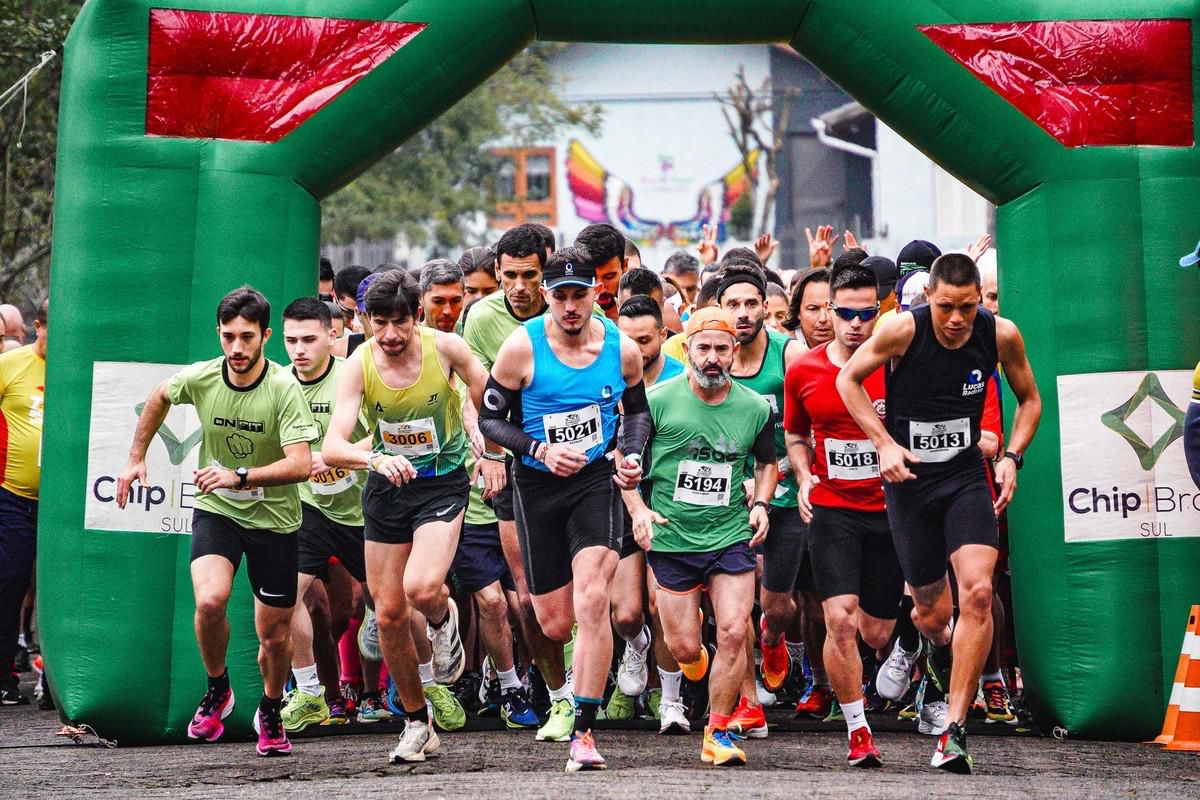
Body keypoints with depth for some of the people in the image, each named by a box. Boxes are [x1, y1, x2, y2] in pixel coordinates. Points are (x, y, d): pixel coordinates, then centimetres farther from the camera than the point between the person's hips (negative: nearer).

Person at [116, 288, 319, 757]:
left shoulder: (284, 389, -21)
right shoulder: (200, 379, -11)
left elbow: (300, 464, -29)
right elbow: (159, 397, 13)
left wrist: (240, 476, -39)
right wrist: (136, 458, 14)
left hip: (274, 520, -1)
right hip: (215, 510, 1)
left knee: (275, 637, 7)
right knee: (210, 600, -26)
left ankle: (271, 714, 37)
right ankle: (217, 690, 2)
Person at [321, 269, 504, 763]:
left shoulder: (446, 347, -14)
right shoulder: (358, 366, -14)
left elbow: (488, 399, 6)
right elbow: (332, 448, -24)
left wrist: (493, 455, 8)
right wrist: (374, 458, -42)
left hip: (443, 481, -2)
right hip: (386, 485, 2)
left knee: (421, 588, -27)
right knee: (389, 614, 6)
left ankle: (444, 619, 12)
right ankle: (417, 724, 24)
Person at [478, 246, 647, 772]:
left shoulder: (623, 349, -3)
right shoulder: (522, 347, -10)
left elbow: (637, 410, 16)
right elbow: (490, 418, -4)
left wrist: (631, 455, -2)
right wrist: (541, 450, -17)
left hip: (597, 480, 0)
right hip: (537, 487, 0)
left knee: (592, 603, -19)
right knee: (554, 624, 5)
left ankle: (584, 731, -12)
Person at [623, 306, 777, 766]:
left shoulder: (755, 408, 2)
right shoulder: (658, 400, -6)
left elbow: (767, 461, 20)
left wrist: (760, 502, 4)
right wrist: (637, 509, -9)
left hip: (732, 537, 1)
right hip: (671, 539, -1)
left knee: (734, 632, -14)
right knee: (684, 649, 3)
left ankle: (718, 732, 1)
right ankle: (695, 667, 43)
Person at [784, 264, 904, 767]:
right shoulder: (803, 371, 1)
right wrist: (804, 476, 0)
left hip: (888, 509, 0)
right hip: (831, 510, 0)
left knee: (877, 633, 6)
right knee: (840, 620, -16)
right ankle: (858, 730, -4)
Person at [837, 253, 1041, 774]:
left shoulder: (1001, 335, -8)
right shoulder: (903, 330, -15)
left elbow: (1029, 399, 10)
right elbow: (848, 379, -1)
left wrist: (1012, 456, -5)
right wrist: (884, 443, -11)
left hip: (966, 477, 1)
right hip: (908, 479, -1)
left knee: (978, 592, -20)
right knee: (932, 615, 7)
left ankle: (954, 731, -15)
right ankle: (940, 646, 48)